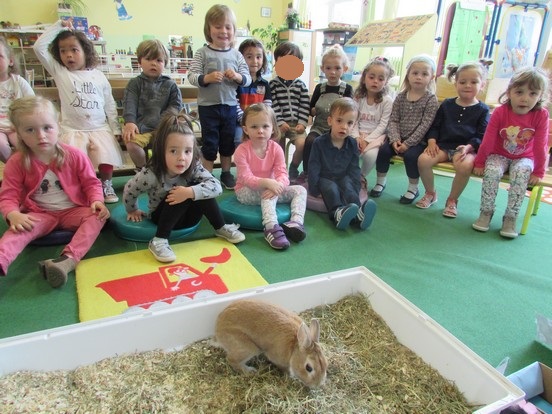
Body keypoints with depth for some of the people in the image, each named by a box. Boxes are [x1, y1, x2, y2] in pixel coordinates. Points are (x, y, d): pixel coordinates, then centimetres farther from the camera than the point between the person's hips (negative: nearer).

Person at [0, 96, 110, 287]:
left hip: (73, 210, 0)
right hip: (39, 214, 1)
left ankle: (69, 259, -48)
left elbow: (91, 183, 1)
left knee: (97, 217, -29)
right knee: (18, 229, -29)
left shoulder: (74, 155, -5)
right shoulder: (17, 163, -4)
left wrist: (97, 201, -21)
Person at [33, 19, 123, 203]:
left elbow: (110, 105, 11)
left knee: (107, 161, -18)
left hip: (100, 128, 1)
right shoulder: (59, 72, 7)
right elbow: (39, 47, -1)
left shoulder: (98, 75, 9)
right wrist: (59, 26, 1)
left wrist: (115, 129, 5)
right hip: (73, 130, -1)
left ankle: (106, 184, 11)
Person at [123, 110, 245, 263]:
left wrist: (190, 192, -42)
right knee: (191, 194, -32)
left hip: (186, 216, 3)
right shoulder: (151, 174, -27)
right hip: (161, 217, -3)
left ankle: (221, 228, -10)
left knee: (200, 190, -26)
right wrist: (133, 211, 6)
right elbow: (129, 190, -10)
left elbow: (216, 186, -30)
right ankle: (159, 241, -30)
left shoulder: (194, 167, -19)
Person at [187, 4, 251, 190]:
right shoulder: (203, 53, -4)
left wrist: (237, 76, -16)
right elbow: (191, 76, -8)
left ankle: (226, 173, 31)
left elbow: (247, 79, 4)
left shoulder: (236, 55, 3)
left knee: (228, 142, 14)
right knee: (210, 143, 5)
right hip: (208, 105, -3)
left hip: (230, 105, 3)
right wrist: (206, 78, -25)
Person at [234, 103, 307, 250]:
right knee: (268, 194, -36)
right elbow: (246, 178, -25)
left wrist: (277, 185, -40)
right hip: (246, 191, -5)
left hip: (267, 189, 5)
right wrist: (267, 183, -44)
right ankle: (271, 227, -48)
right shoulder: (242, 150, -17)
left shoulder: (276, 148, -7)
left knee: (300, 190, -10)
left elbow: (282, 174, -16)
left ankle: (296, 222, -31)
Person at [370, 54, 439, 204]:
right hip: (398, 138, 4)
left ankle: (413, 188, -5)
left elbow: (425, 125, -13)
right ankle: (381, 181, 4)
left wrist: (408, 143, -19)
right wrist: (395, 139, -15)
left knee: (410, 155, -29)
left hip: (417, 141, -3)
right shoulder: (401, 96, 5)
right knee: (383, 150, -19)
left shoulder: (431, 100, -6)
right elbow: (393, 120, 1)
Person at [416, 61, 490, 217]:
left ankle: (452, 200, -9)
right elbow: (435, 125, 12)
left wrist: (468, 147, -18)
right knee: (423, 159, -26)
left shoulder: (482, 109, 7)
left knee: (464, 166, -36)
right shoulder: (447, 104, 13)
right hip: (443, 145, 3)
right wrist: (432, 141, -6)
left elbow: (481, 136, 0)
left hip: (466, 148, -2)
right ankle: (430, 193, 0)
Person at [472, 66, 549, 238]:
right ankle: (486, 212, -15)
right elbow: (488, 141, -12)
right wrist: (479, 163, -7)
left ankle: (510, 218, -19)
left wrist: (539, 172, -9)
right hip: (499, 155, 0)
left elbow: (541, 146, -11)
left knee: (521, 174, -31)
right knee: (492, 171, -31)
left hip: (524, 158, 0)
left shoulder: (541, 115, -14)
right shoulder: (500, 112, -15)